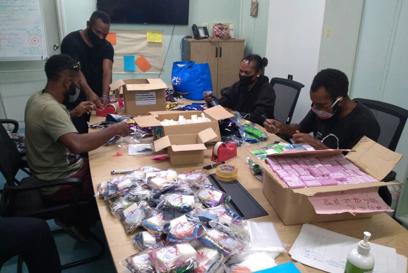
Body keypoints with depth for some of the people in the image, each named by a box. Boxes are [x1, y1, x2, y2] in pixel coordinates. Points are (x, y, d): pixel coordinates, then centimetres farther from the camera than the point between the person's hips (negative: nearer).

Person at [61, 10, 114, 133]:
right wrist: (88, 92, -36)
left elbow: (107, 70, -12)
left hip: (98, 100, 4)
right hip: (76, 101, -4)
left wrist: (105, 95, -29)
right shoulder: (71, 41, -8)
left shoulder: (107, 46, 3)